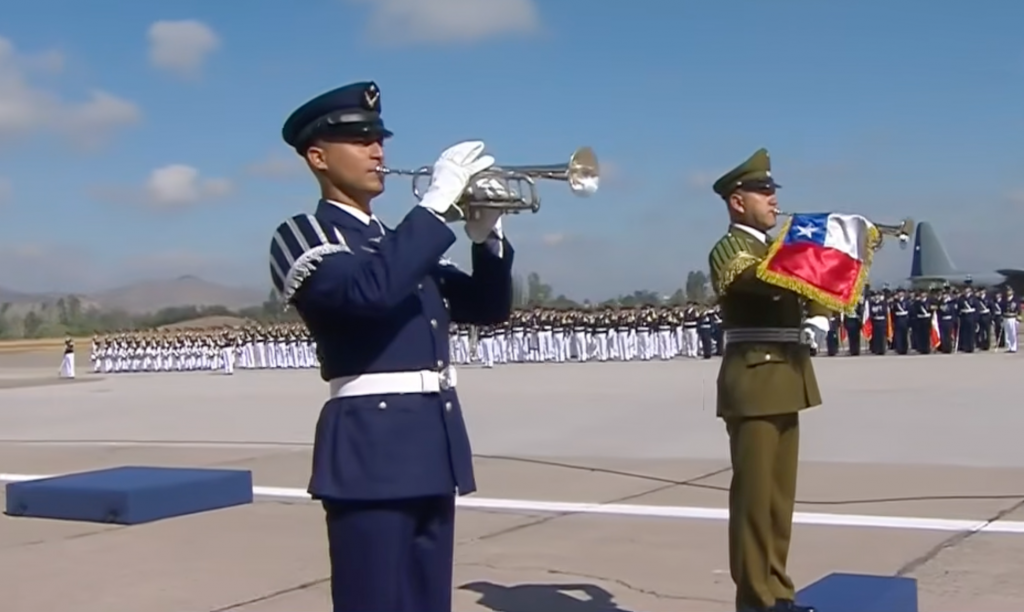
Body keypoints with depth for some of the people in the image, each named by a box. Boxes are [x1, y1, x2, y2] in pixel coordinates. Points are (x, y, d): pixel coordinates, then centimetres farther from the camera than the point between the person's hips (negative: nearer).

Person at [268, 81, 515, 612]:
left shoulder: (401, 240, 20)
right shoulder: (299, 236, -3)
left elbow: (488, 308, 19)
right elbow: (371, 289, -24)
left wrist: (486, 235, 2)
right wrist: (437, 203, -18)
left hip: (434, 444, 8)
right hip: (371, 447, -8)